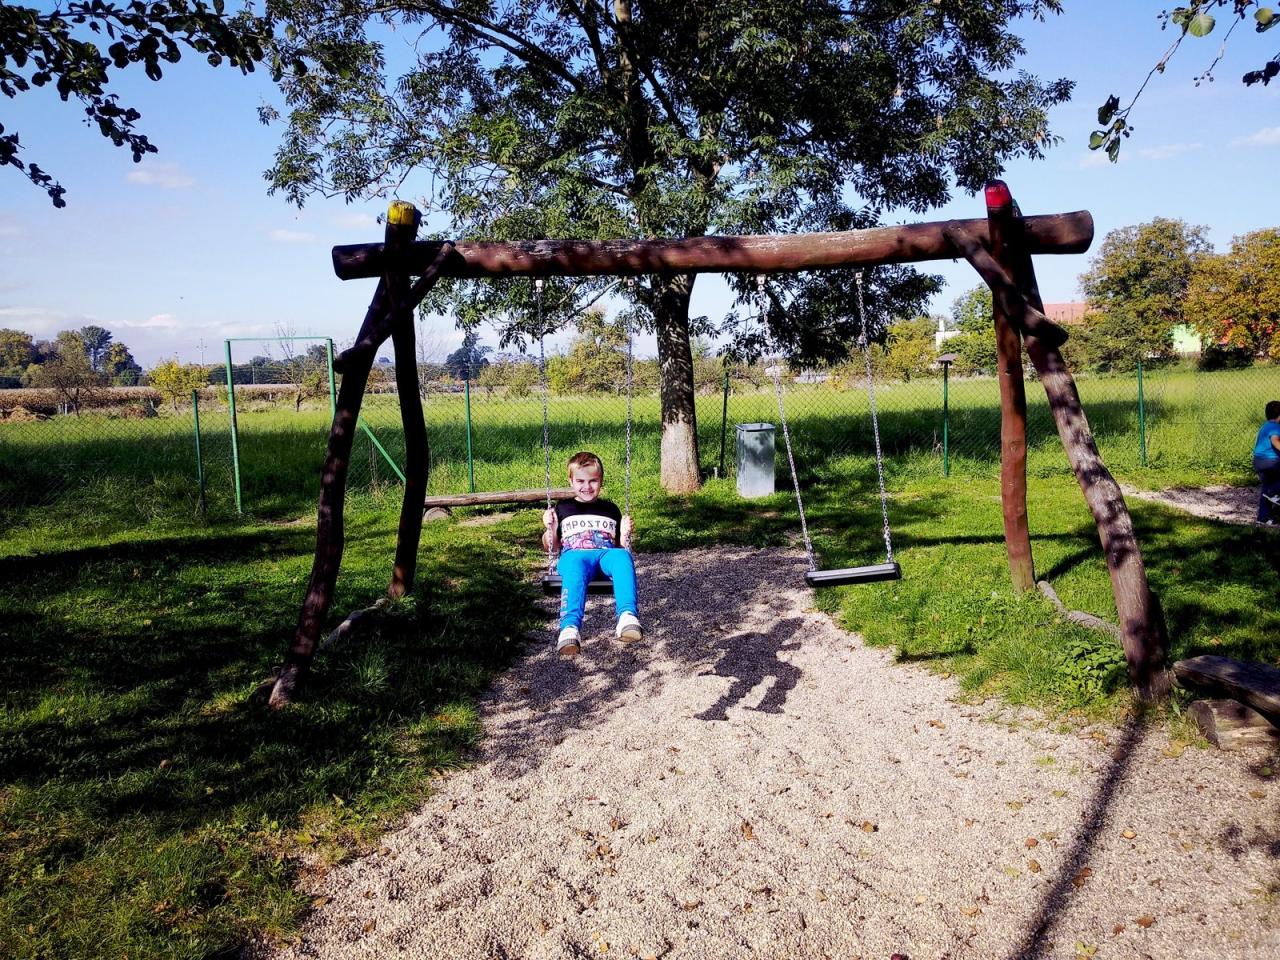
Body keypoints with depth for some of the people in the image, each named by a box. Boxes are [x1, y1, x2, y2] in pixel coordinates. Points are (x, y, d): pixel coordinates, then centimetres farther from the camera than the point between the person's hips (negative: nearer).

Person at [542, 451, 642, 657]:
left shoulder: (610, 509, 31)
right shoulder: (563, 508, 28)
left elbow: (621, 547, 28)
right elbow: (552, 548, 26)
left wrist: (625, 533, 7)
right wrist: (550, 528, 8)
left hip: (607, 552, 1)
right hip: (574, 553, -1)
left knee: (622, 556, -38)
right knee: (575, 567, -41)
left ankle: (628, 617, -58)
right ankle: (570, 629, -61)